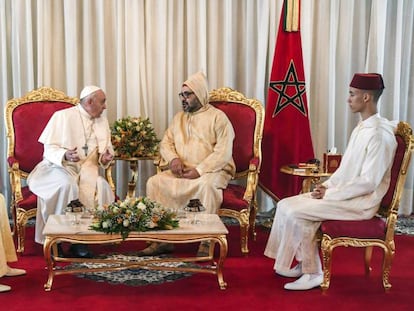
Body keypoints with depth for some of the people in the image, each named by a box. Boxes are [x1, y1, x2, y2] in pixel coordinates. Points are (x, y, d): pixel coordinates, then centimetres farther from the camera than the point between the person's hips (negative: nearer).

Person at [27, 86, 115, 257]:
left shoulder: (102, 121, 10)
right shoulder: (63, 116, -6)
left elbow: (106, 152, 14)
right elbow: (49, 148, -9)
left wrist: (105, 158, -11)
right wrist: (65, 155, -29)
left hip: (86, 169, 4)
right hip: (58, 167, -4)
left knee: (102, 186, -27)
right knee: (67, 185, -37)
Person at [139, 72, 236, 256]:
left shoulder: (218, 117, -3)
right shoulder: (179, 118, 16)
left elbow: (223, 152, -13)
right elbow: (166, 142, 13)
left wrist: (199, 170, -22)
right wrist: (173, 159, -10)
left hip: (211, 171, -5)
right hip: (182, 171, 5)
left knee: (208, 185, -39)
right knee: (154, 182, -18)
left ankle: (207, 241, -29)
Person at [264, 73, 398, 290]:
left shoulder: (380, 135, -19)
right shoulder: (361, 129, 12)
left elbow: (368, 182, -22)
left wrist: (329, 194, -17)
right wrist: (326, 186, 2)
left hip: (362, 201, -9)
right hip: (344, 193, 9)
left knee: (296, 214, -21)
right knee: (285, 205, -1)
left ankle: (313, 273, -7)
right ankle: (300, 263, 5)